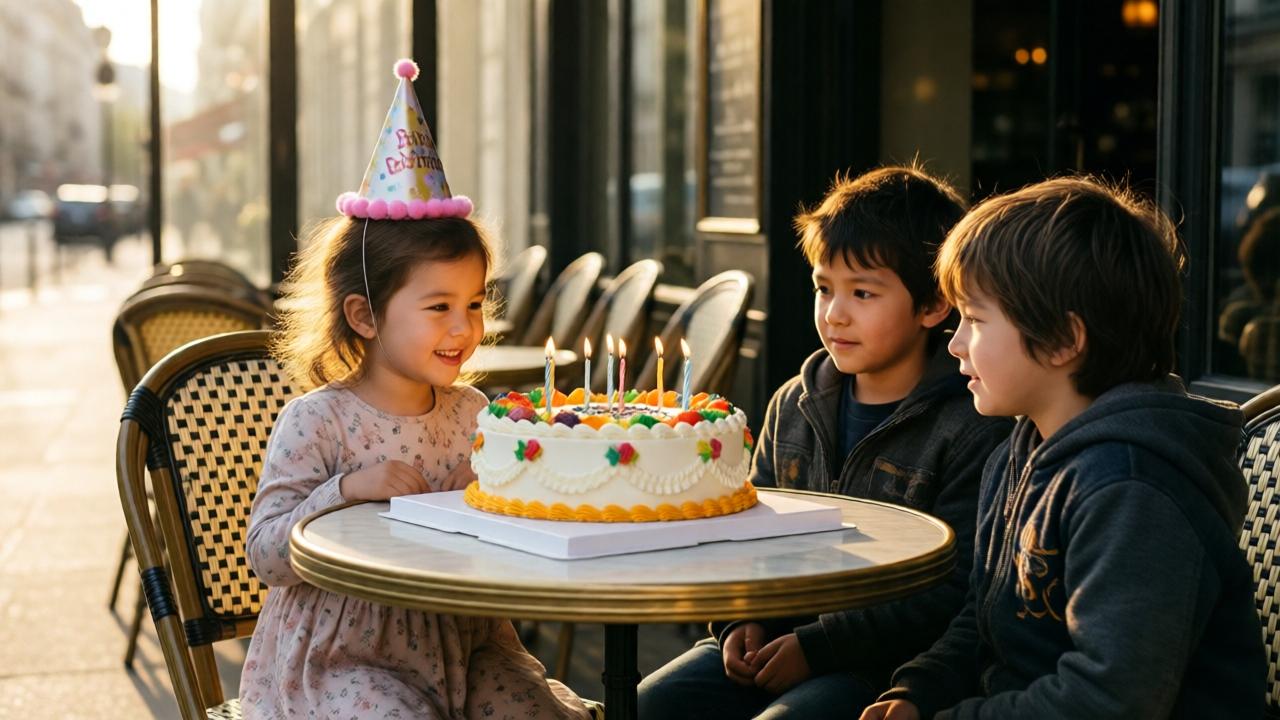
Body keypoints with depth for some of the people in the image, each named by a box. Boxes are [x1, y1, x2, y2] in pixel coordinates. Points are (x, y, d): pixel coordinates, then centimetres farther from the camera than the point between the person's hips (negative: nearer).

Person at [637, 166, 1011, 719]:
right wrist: (745, 621, 1)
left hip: (882, 667, -6)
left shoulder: (974, 430, -10)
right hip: (775, 643, 6)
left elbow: (953, 595, -15)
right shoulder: (794, 405, 11)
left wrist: (817, 647, -17)